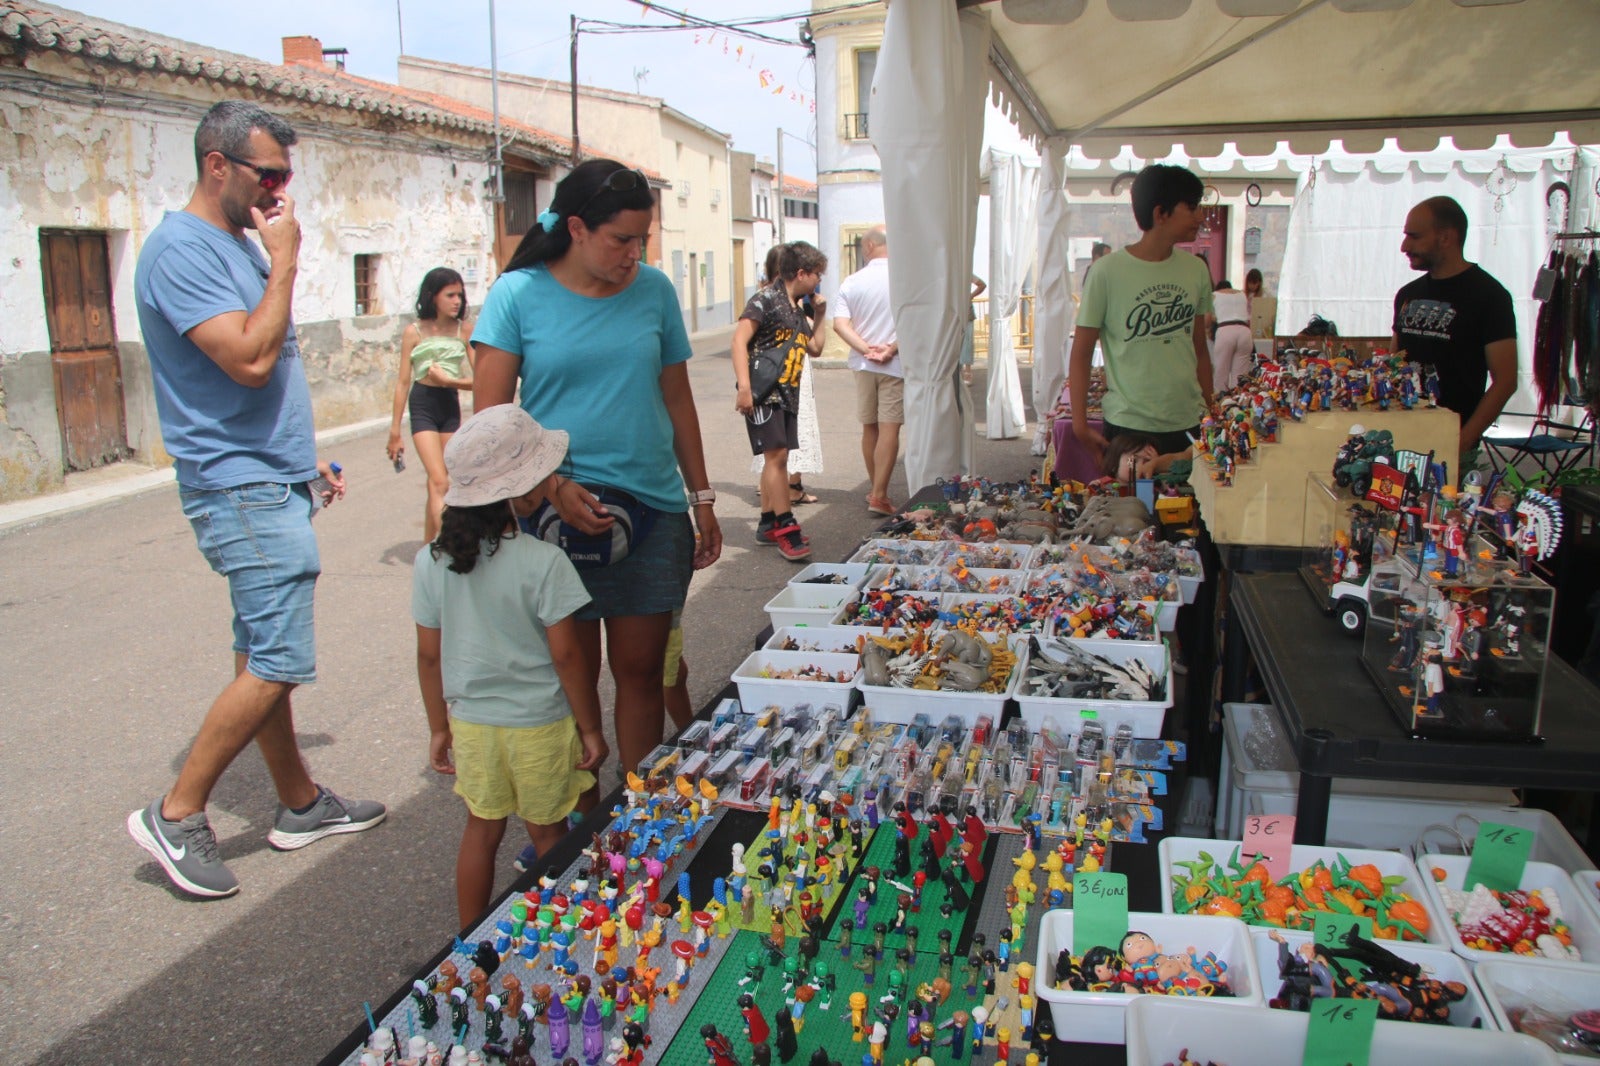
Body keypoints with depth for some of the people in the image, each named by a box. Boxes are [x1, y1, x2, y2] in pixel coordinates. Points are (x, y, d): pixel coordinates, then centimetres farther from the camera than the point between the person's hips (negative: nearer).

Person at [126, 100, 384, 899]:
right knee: (279, 664, -9)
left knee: (263, 657, 15)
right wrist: (285, 262, -15)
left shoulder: (239, 245, 15)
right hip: (241, 489, -10)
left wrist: (306, 462, 22)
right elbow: (251, 358, -26)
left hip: (269, 482, 10)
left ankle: (300, 803, 25)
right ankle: (177, 815, 5)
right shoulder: (180, 250, -15)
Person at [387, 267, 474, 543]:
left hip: (451, 405, 3)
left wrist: (449, 380, -17)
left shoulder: (462, 331, 1)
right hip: (423, 405, -3)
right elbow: (403, 382, -1)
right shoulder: (415, 331, -5)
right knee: (439, 482, -12)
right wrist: (395, 431, 0)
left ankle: (429, 547, 22)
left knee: (436, 483, 10)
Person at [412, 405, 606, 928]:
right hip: (540, 726, -4)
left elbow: (429, 655, 0)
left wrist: (440, 727, 12)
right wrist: (590, 728, -4)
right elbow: (565, 655, -16)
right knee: (547, 835, 14)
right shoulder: (544, 562, -21)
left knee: (482, 830, 20)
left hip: (470, 722, 4)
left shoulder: (432, 561, -7)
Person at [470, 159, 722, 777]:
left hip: (655, 509, 3)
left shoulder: (654, 290, 7)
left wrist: (702, 499, 14)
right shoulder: (519, 294, -2)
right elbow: (490, 418, -5)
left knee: (641, 669, 7)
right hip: (558, 515, -2)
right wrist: (552, 488, -18)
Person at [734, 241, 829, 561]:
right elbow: (740, 338, -17)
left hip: (788, 394, 9)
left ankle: (767, 524, 21)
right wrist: (744, 387, -26)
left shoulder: (797, 310, 18)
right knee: (776, 455, -12)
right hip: (763, 393, -9)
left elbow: (815, 349, 29)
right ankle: (786, 528, -11)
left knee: (777, 458, 12)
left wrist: (820, 315, 17)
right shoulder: (767, 299, -8)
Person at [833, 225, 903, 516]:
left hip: (863, 364, 4)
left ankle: (875, 489, 27)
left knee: (869, 427, 15)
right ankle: (879, 496, -9)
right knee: (889, 429, -4)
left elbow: (839, 323, -7)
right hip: (895, 365, -4)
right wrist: (892, 349, -13)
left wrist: (866, 348, -12)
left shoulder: (853, 282, 1)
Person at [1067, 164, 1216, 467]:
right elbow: (1081, 354, -6)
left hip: (1189, 424, 5)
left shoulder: (1196, 271, 6)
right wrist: (1080, 425, -10)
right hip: (1129, 427, -4)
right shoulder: (1107, 272, -9)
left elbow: (1200, 350, 13)